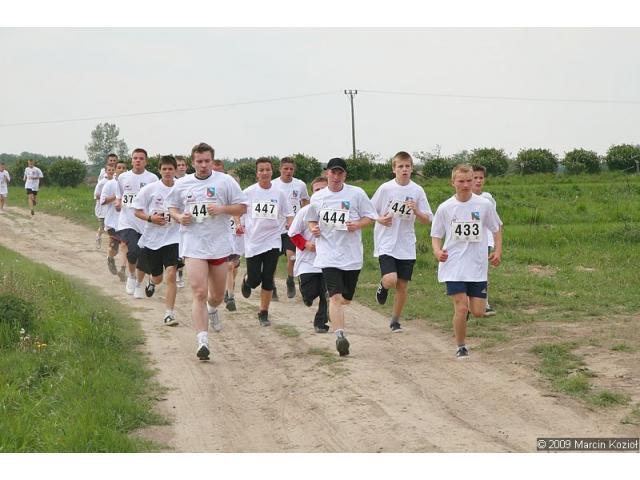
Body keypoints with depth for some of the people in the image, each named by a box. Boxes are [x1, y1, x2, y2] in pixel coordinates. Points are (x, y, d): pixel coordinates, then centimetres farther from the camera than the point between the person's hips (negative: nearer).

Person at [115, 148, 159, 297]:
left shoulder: (152, 178, 1)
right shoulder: (123, 177, 8)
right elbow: (119, 197, 19)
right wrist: (118, 203, -3)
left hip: (146, 223, 0)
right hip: (127, 222, 0)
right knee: (133, 250, -20)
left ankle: (139, 284, 24)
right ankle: (131, 276, 8)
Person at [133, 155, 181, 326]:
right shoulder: (150, 189, -4)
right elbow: (137, 211, 1)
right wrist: (150, 218, -15)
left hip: (173, 238, -1)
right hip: (153, 238, 1)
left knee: (171, 274, -17)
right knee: (157, 277, 14)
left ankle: (170, 313, -11)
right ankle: (152, 282, 53)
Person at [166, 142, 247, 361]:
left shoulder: (225, 181, -1)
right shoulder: (182, 184, 6)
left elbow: (242, 207, 1)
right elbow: (171, 207, 18)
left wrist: (222, 208, -16)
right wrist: (179, 217, -4)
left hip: (219, 244, 1)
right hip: (193, 245, -1)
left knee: (217, 295, 15)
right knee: (199, 292, -14)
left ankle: (212, 310, 52)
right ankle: (202, 340, -15)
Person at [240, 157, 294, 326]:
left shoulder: (279, 193, 1)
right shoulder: (248, 192, -2)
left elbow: (289, 214, 8)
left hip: (272, 241, 1)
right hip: (253, 241, -1)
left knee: (268, 279, -1)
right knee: (254, 280, -1)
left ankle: (264, 313, 14)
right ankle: (246, 281, 37)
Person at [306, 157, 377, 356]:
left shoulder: (356, 193, 0)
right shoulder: (317, 198, 6)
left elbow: (370, 217, 4)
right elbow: (311, 219, 21)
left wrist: (357, 224, -15)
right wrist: (313, 229, -1)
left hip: (351, 255, 1)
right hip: (329, 254, -1)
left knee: (346, 299, 12)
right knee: (336, 297, -17)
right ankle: (340, 336, -21)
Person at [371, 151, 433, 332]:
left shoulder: (417, 191, 0)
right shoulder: (385, 188, -4)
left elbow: (427, 220, 4)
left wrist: (416, 211, -15)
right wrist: (380, 219, -13)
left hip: (407, 246, 2)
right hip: (386, 244, -2)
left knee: (402, 286, 5)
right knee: (390, 280, -20)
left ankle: (395, 321, 24)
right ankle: (382, 286, 17)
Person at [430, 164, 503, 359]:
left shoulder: (484, 205, -1)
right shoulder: (445, 208, -2)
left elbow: (496, 229, 13)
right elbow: (436, 235, 5)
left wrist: (498, 251, -1)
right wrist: (437, 251, -15)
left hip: (478, 266, 2)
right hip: (454, 267, -2)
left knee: (478, 312, -1)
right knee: (461, 308, -12)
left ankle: (468, 302, 36)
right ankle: (461, 347, 8)